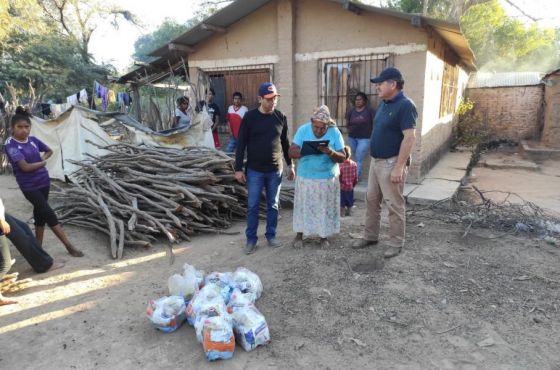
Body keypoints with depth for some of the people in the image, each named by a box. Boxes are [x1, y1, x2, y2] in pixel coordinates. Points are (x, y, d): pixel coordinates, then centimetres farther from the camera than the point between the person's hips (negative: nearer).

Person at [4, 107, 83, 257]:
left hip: (44, 181, 6)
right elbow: (25, 167, -20)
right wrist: (42, 163, -5)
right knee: (49, 214, -5)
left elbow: (49, 151, 20)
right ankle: (69, 246, 1)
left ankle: (38, 247, 28)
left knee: (40, 214, 14)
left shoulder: (33, 140, 1)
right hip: (29, 186, -6)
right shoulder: (10, 144, -15)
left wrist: (42, 159, 2)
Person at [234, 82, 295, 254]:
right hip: (254, 170, -2)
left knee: (273, 205, 11)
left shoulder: (281, 117, 2)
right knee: (252, 206, 4)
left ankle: (271, 236, 26)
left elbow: (285, 143, 11)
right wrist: (238, 168, -7)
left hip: (275, 170, 2)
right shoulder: (249, 117, -6)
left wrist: (290, 164, 11)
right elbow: (241, 144, -5)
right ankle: (251, 239, 17)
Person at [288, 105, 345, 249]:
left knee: (325, 208, 8)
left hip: (328, 179, 0)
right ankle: (299, 234, 26)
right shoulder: (303, 130, -8)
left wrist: (331, 152, -28)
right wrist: (304, 150, -29)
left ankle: (324, 236, 26)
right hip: (305, 177, 0)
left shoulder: (335, 132, -9)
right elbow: (291, 152, -9)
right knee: (303, 206, 8)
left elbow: (342, 157, -8)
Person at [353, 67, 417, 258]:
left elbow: (409, 137, -22)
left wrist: (399, 167, -25)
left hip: (391, 163, -9)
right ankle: (370, 236, 28)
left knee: (394, 204, 2)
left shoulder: (405, 105, -17)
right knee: (371, 200, 15)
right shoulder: (384, 103, 11)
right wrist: (374, 159, 17)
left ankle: (396, 243, 15)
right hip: (376, 161, 9)